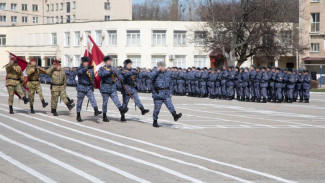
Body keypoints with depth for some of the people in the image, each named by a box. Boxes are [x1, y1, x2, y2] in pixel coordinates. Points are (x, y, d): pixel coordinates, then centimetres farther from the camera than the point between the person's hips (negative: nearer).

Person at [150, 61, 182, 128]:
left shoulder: (167, 74, 12)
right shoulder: (156, 74, -6)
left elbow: (170, 84, 20)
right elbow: (152, 75, -32)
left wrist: (170, 92, 14)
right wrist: (158, 70, -23)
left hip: (166, 94, 4)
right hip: (158, 94, -4)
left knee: (170, 105, -13)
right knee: (157, 108, 2)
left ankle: (175, 115, -27)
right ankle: (155, 121, 13)